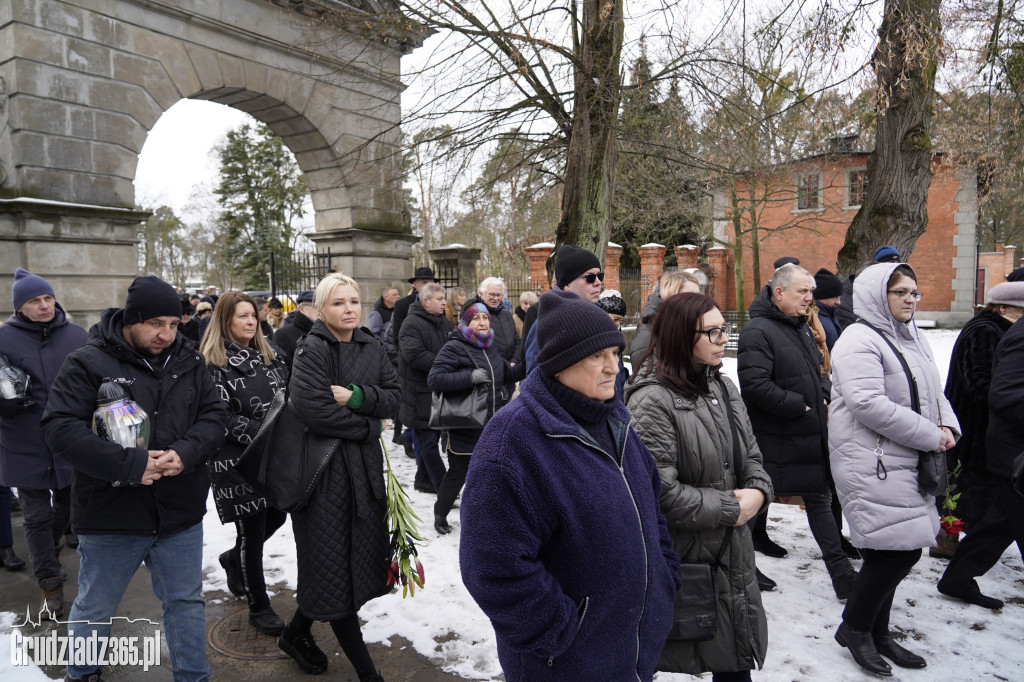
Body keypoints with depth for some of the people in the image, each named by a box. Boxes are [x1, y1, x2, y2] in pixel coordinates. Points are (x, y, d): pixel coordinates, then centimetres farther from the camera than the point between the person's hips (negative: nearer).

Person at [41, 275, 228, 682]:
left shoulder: (189, 362, 3)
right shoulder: (88, 363, -10)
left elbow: (214, 414, 2)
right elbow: (60, 426, -17)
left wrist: (186, 452, -18)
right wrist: (129, 464, -24)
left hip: (181, 513, 3)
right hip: (111, 514, -3)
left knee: (186, 603, 16)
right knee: (94, 610, 19)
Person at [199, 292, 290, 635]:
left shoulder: (269, 354, 9)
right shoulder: (212, 363, -10)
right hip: (237, 461, -6)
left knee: (276, 517, 15)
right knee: (252, 531, 3)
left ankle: (234, 559, 46)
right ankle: (258, 607, 21)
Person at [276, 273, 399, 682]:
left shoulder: (372, 349, 9)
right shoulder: (312, 349, -11)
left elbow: (394, 396, 2)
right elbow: (313, 408, -24)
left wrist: (357, 396, -16)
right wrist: (368, 425, -13)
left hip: (365, 466, 7)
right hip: (324, 468, -7)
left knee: (360, 557, 14)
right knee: (333, 569, 2)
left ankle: (296, 634, 38)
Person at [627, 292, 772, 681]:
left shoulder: (723, 387, 6)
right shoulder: (651, 401, -21)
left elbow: (750, 455, 15)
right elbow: (660, 492, -25)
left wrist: (757, 492, -6)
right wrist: (730, 508, -16)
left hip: (732, 554, 7)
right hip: (682, 563, -7)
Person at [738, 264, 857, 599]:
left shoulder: (801, 327, 11)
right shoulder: (758, 331, -18)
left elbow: (818, 370, 23)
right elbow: (755, 386, -28)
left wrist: (825, 398, 3)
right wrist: (801, 406, -20)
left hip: (810, 437, 8)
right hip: (774, 441, -8)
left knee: (819, 499, 14)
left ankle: (842, 574, 25)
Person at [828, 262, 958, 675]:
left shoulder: (913, 339, 16)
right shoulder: (860, 341, -14)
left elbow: (933, 392, 21)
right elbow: (869, 403, -24)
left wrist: (948, 426, 0)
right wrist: (929, 436, -17)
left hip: (908, 462, 9)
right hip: (873, 463, -9)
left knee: (894, 552, 14)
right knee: (900, 548, -10)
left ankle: (876, 632, 29)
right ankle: (853, 627, 11)